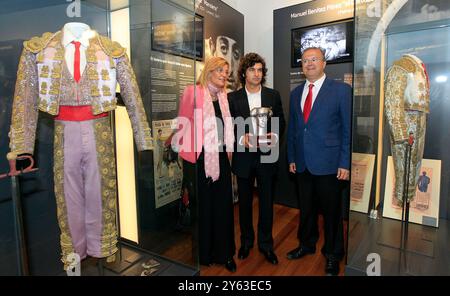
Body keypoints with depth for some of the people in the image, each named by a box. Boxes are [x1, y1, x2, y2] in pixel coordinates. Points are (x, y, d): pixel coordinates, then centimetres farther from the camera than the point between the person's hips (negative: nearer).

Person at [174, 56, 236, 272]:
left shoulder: (223, 96, 14)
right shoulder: (193, 92, -5)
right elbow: (184, 124, -6)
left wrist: (228, 149, 10)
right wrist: (188, 153, -9)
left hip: (220, 158, 6)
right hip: (199, 158, -5)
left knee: (222, 205, 12)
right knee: (201, 205, 8)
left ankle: (224, 252, 29)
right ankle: (202, 253, 28)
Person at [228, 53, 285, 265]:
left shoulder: (273, 95, 3)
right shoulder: (233, 98, -1)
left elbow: (281, 122, 7)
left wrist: (275, 135, -13)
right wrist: (241, 138, -19)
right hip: (243, 156, 0)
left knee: (266, 201, 10)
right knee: (245, 202, 14)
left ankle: (265, 243, 28)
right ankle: (246, 241, 34)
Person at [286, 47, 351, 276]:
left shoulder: (341, 90, -4)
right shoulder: (296, 93, 10)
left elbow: (348, 128, -6)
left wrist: (345, 163, -10)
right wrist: (291, 157, 9)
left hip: (328, 163, -4)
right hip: (302, 163, 4)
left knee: (331, 211, 10)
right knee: (306, 208, 17)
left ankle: (333, 254, 31)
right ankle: (307, 244, 39)